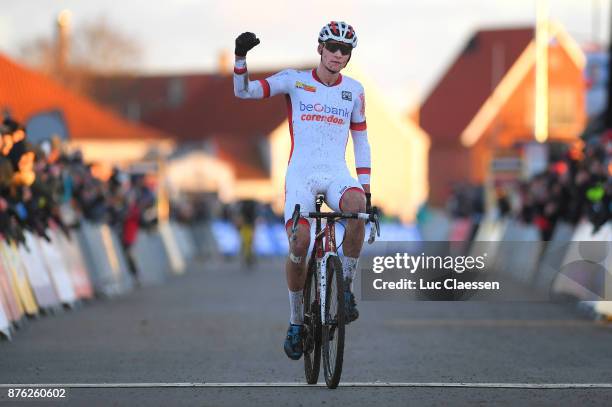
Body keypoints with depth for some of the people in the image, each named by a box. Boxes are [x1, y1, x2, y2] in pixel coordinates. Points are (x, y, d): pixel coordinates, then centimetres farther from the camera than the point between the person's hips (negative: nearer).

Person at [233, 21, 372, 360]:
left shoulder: (354, 91, 9)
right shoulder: (294, 80, 2)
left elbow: (361, 141, 16)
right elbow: (243, 92, -7)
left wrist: (366, 188, 9)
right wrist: (240, 57, -24)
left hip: (337, 174, 1)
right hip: (301, 174, -1)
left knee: (357, 206, -34)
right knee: (299, 246, -17)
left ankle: (346, 287, -18)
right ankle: (296, 322, 6)